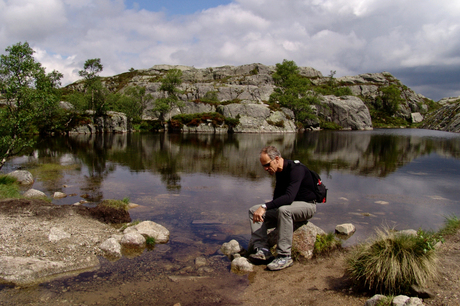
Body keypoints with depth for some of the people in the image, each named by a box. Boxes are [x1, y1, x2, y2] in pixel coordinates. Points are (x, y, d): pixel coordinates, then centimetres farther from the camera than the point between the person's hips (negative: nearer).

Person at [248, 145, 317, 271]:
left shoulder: (296, 169, -24)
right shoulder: (279, 171, 4)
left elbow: (289, 197, -38)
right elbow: (278, 196, 18)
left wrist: (265, 207, -42)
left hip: (306, 205, -8)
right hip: (284, 206, 9)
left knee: (284, 210, -40)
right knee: (254, 211, -3)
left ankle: (284, 256, -32)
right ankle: (263, 249, -14)